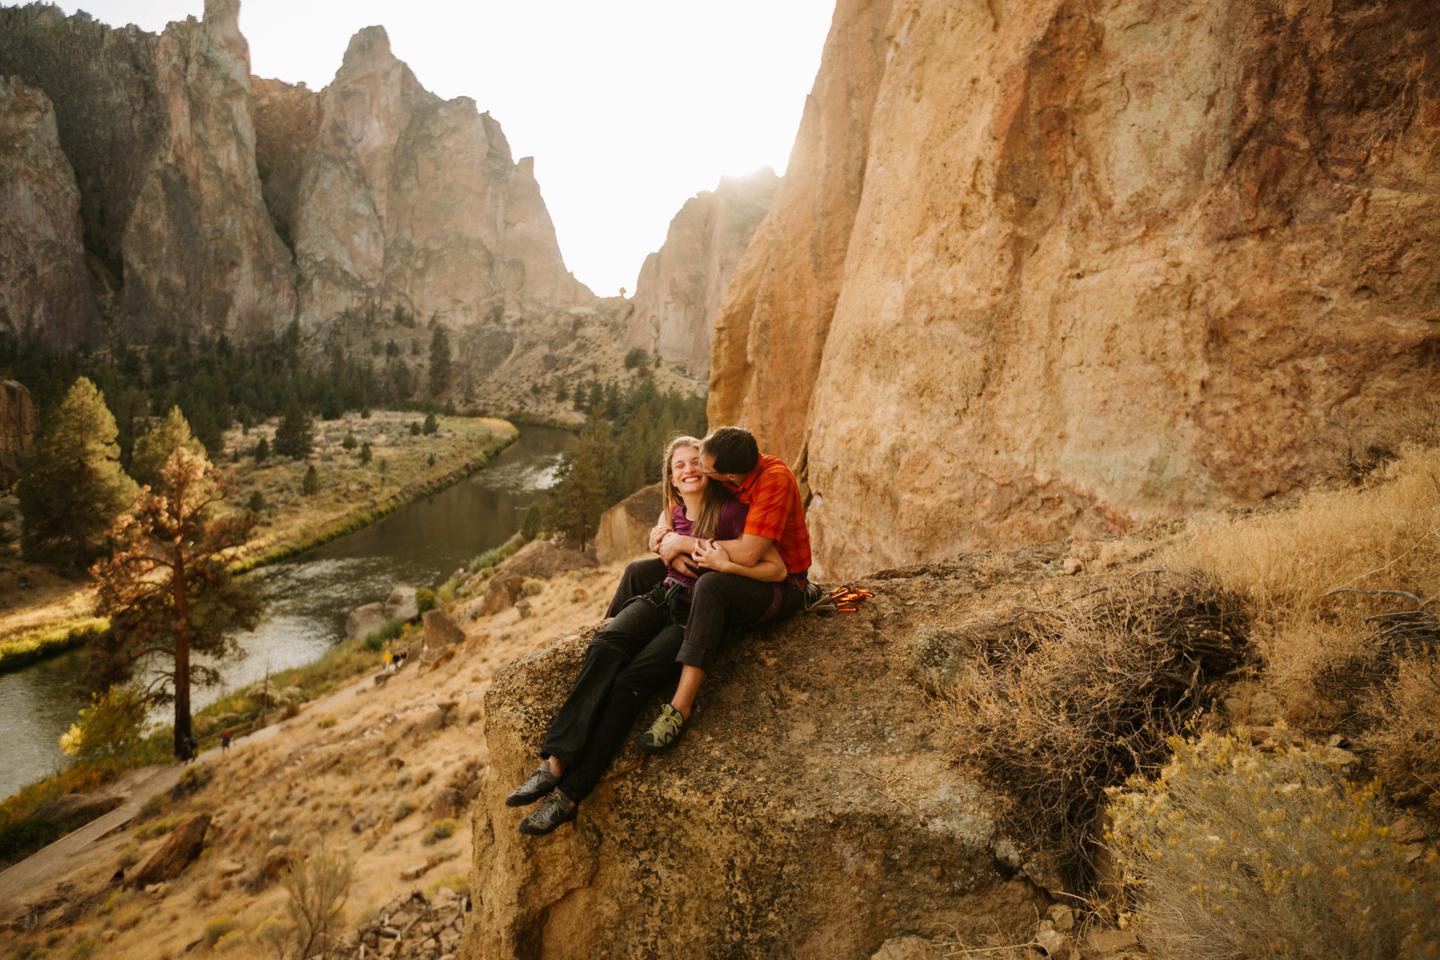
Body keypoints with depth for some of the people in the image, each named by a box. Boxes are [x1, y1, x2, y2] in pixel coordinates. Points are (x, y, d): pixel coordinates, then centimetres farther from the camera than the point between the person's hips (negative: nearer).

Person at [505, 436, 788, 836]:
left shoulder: (730, 511, -9)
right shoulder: (675, 511, 12)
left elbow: (778, 569, -10)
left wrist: (725, 564, -21)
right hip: (661, 596, 5)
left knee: (631, 681, -27)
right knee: (604, 646, -27)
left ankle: (570, 794, -25)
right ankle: (555, 761, -32)